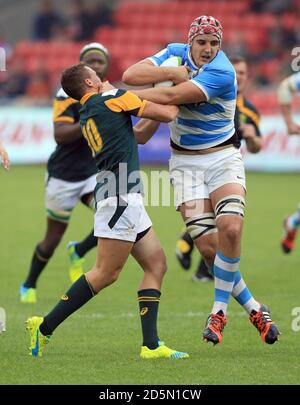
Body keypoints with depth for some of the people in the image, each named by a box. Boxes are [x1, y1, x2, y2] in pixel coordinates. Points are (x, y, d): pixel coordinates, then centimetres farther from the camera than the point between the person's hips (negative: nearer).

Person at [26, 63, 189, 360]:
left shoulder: (86, 117, 20)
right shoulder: (113, 98, -4)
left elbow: (132, 136, 31)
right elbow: (167, 114, -2)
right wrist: (174, 103, 19)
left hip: (127, 200, 10)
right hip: (119, 197, -10)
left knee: (156, 264, 7)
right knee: (106, 273, -9)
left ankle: (151, 344, 0)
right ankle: (45, 327, -6)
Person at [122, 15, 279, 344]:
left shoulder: (222, 72, -20)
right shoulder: (176, 54, -2)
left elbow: (171, 97, -28)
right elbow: (130, 75, -13)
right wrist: (173, 73, -23)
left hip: (223, 157, -3)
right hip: (185, 163, 3)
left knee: (230, 230, -24)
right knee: (208, 246, -10)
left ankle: (219, 310, -8)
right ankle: (253, 308, 4)